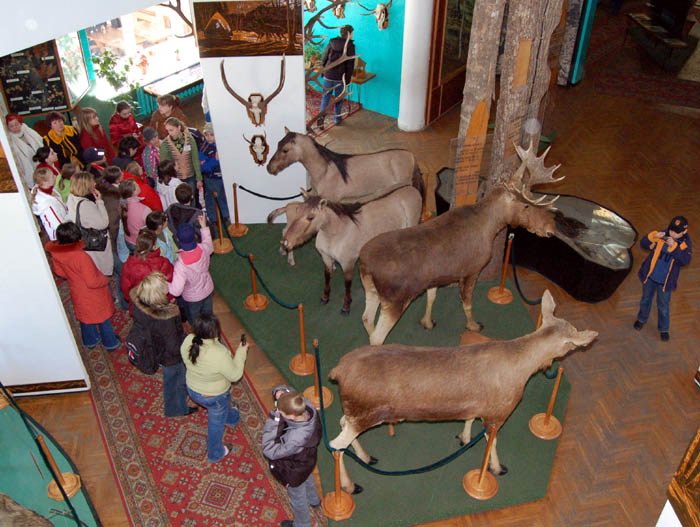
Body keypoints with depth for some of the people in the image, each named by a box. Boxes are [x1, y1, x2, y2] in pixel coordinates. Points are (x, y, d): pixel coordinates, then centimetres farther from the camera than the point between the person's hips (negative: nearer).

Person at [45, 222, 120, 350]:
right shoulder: (81, 257, -38)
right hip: (93, 295, -6)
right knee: (103, 319, 19)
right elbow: (92, 282, -31)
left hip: (77, 293, 6)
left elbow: (59, 271, 2)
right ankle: (110, 343, 38)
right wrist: (105, 280, -12)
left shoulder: (56, 253, -18)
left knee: (85, 316, 29)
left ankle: (90, 341, 50)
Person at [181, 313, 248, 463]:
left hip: (193, 390, 6)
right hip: (214, 396, -5)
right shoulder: (220, 354, -41)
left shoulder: (188, 341, -23)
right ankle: (215, 454, 49)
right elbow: (235, 375, -23)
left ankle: (231, 417, 68)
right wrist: (241, 352, -14)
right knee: (216, 423, 25)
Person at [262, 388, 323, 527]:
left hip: (295, 471, -7)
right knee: (307, 479, 39)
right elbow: (286, 389, -15)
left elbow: (270, 451, -38)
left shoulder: (296, 439, -50)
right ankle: (313, 500, 71)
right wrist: (280, 392, -40)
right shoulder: (305, 405, -32)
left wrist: (274, 418, -46)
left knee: (297, 497, 26)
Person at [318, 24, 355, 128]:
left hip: (328, 76, 2)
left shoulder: (331, 43, 1)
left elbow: (323, 59, 4)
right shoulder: (350, 46, -7)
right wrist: (348, 79, -1)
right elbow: (350, 64, -8)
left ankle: (321, 117, -3)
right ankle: (337, 118, 23)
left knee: (325, 96, 9)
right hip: (340, 77, -2)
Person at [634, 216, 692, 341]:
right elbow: (643, 244, -10)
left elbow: (685, 260, -28)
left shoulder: (686, 243, -14)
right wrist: (653, 237, -29)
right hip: (650, 276, 2)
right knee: (646, 300, 22)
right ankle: (642, 319, 48)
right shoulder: (662, 235, -12)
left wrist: (674, 247, -37)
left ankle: (664, 329, 35)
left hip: (665, 281, -1)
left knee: (663, 306, 12)